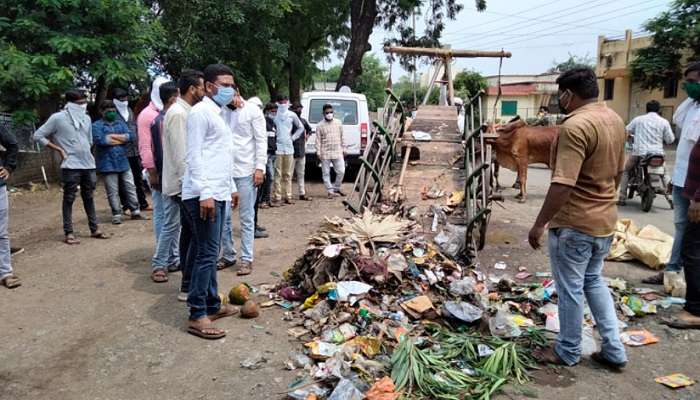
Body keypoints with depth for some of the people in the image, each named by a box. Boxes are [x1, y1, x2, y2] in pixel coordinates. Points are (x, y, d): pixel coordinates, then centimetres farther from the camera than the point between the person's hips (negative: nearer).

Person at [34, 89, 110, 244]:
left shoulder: (86, 118, 10)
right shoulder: (58, 118, -7)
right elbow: (38, 135, -5)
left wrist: (86, 154, 15)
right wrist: (59, 149, -9)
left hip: (88, 164, 6)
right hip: (71, 165, -6)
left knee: (89, 197, 12)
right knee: (69, 198, 0)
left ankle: (94, 229, 19)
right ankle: (68, 233, 5)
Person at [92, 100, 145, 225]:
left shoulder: (120, 123, 12)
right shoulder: (97, 125, -1)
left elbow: (131, 136, -3)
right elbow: (99, 140, -19)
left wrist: (112, 136, -11)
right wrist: (121, 139, -7)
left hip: (123, 162, 4)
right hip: (108, 164, -4)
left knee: (131, 187, 9)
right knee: (113, 192, 1)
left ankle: (135, 212, 19)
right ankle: (116, 215, 11)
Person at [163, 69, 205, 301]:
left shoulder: (185, 112, 14)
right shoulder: (178, 114, -16)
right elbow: (180, 156, -21)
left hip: (185, 184, 10)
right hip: (185, 185, -10)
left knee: (189, 232, 13)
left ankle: (188, 283, 22)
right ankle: (188, 287, -2)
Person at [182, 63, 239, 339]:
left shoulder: (218, 115, 20)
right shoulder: (201, 112, -9)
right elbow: (194, 155, -16)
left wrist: (231, 187, 25)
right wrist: (204, 193, -23)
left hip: (218, 193, 10)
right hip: (204, 195, -10)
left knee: (211, 252, 14)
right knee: (206, 253, -8)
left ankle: (212, 304, 23)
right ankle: (197, 316, -2)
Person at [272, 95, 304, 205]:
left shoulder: (292, 115, 6)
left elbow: (301, 127, 17)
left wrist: (293, 137, 8)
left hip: (289, 147, 3)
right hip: (277, 147, -3)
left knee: (288, 174, 8)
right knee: (278, 174, -4)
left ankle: (288, 196, 15)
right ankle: (278, 197, -1)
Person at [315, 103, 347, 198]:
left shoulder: (338, 123, 9)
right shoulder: (320, 125, 1)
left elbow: (342, 137, 14)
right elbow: (318, 140, 0)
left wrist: (343, 149, 12)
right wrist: (318, 152, -6)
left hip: (337, 152, 2)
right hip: (325, 153, -2)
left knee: (341, 171, 1)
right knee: (326, 173, 1)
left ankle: (336, 188, 20)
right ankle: (330, 191, 10)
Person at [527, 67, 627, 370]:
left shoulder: (575, 126, -23)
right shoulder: (615, 119, 7)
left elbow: (563, 184, -28)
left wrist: (539, 224, -20)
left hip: (574, 223, -9)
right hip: (605, 220, 9)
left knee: (570, 288, 7)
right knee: (594, 281, 22)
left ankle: (568, 351, 24)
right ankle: (614, 350, 25)